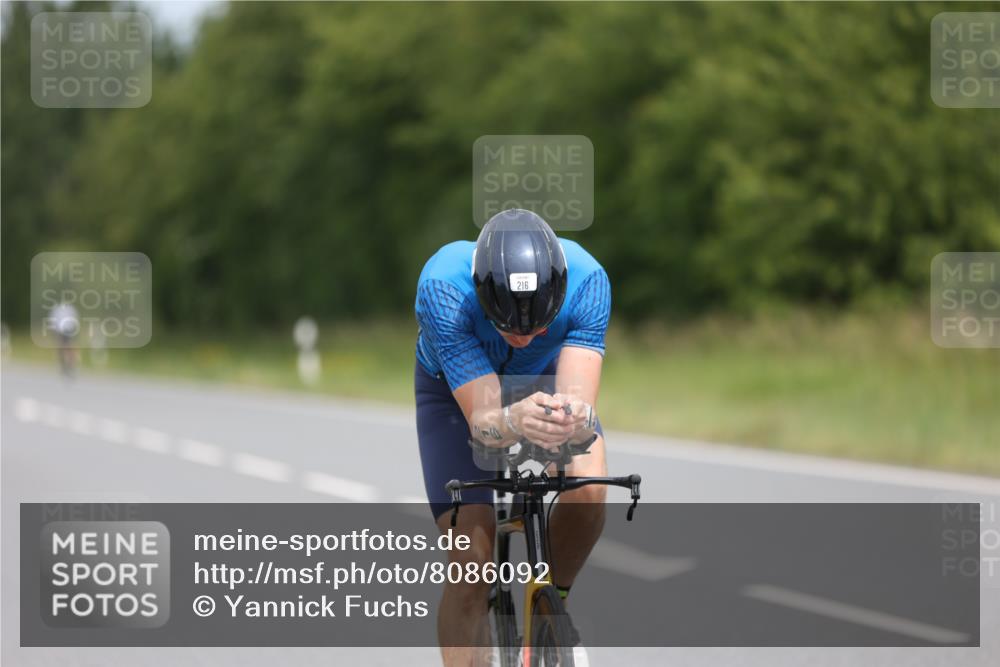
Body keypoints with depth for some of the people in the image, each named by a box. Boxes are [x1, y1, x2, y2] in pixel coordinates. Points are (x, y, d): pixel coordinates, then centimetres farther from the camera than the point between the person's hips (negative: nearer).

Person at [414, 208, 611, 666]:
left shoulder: (586, 280, -36)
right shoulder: (443, 287, -40)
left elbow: (581, 399, -43)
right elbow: (481, 420, -44)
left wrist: (576, 418, -67)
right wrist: (514, 422, -66)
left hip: (546, 380, 1)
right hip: (456, 389, -1)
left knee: (588, 488, -28)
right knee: (472, 564, -16)